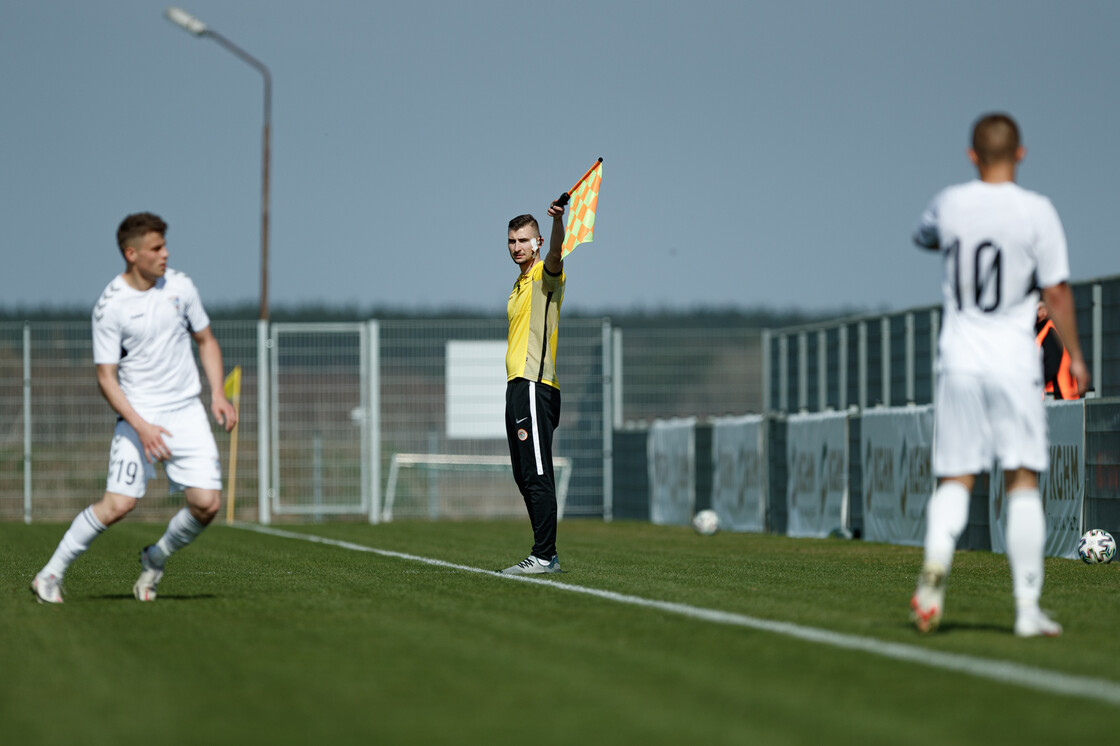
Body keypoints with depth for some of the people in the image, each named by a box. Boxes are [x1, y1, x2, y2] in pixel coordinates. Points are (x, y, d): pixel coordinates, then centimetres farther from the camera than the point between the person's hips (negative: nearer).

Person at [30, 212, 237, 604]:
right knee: (118, 503, -16)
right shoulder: (110, 307, -11)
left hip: (186, 412, 4)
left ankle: (155, 560, 17)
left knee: (207, 502, -9)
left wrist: (218, 394, 3)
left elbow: (206, 340, 16)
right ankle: (51, 574, 0)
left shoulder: (179, 286, 2)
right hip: (137, 413, -4)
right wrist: (141, 426, -20)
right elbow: (106, 377, -9)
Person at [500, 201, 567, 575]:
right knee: (526, 478, 10)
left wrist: (558, 220, -47)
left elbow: (556, 251, -28)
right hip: (518, 384, 10)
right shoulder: (520, 285, 23)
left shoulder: (546, 274, -4)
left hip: (535, 384, -10)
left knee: (537, 475, -12)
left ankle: (544, 556, -14)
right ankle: (546, 555, 13)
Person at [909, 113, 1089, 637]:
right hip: (1013, 359, -2)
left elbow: (923, 237, 26)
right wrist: (1074, 356, 5)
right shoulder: (1036, 212, -7)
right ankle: (1027, 607, 0)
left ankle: (937, 557, -23)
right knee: (1023, 481, 3)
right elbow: (1056, 293, -6)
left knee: (955, 479, 6)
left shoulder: (949, 205, 2)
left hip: (958, 358, 2)